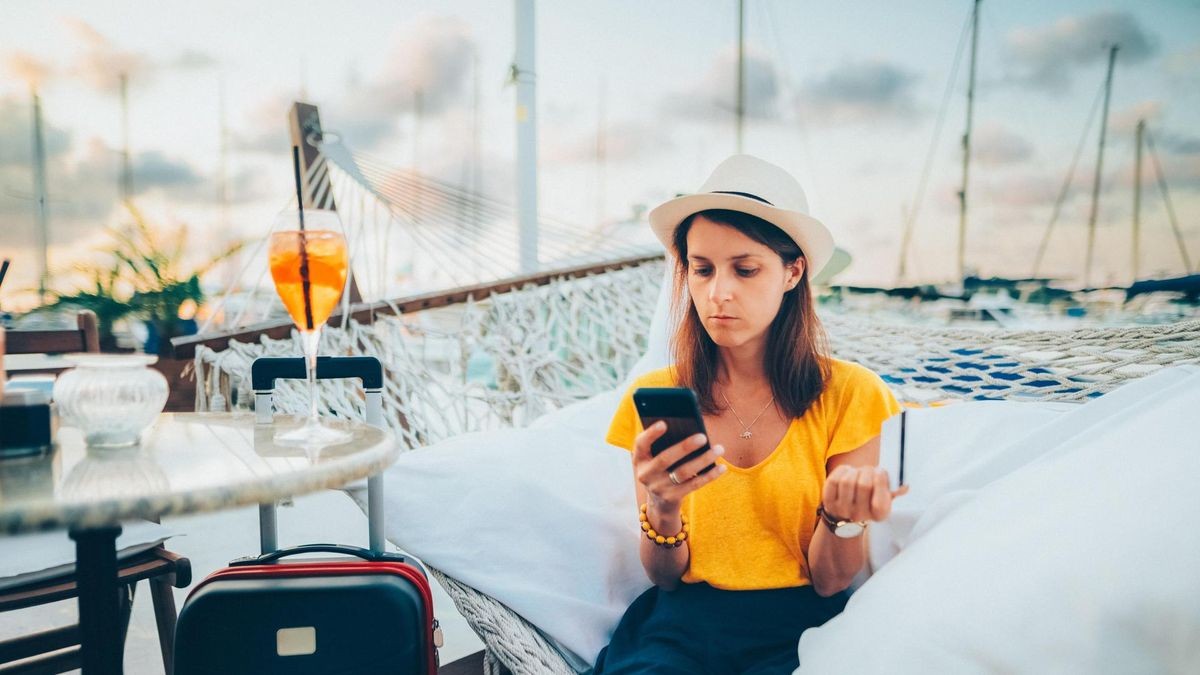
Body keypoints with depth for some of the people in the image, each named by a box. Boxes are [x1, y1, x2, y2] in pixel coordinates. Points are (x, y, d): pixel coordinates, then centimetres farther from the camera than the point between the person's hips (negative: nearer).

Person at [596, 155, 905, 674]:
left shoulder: (849, 393, -3)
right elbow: (665, 578, 4)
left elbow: (829, 583, 0)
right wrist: (661, 509, -18)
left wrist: (844, 515, -21)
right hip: (683, 623, 0)